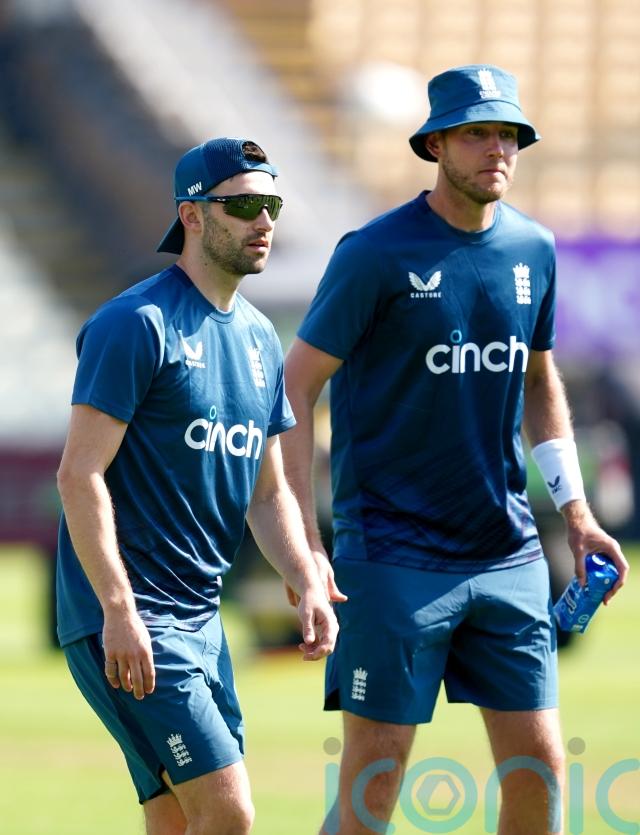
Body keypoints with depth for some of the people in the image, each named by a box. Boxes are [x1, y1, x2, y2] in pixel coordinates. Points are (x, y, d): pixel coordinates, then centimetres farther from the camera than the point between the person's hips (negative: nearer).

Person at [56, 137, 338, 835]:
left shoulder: (259, 340, 15)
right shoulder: (136, 325, -10)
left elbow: (267, 491, 22)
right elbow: (79, 475, -15)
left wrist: (307, 585, 5)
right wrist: (118, 610, -21)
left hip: (201, 617, 9)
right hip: (125, 622, -9)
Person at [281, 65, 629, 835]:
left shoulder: (533, 251, 7)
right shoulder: (375, 254, -9)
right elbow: (294, 387, -7)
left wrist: (575, 510, 13)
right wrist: (304, 541, -13)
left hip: (508, 556, 5)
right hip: (393, 558, -5)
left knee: (538, 769, 3)